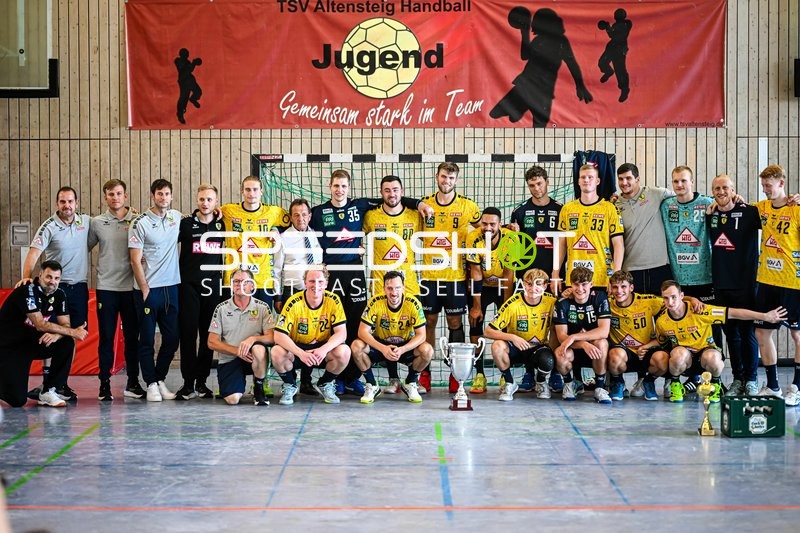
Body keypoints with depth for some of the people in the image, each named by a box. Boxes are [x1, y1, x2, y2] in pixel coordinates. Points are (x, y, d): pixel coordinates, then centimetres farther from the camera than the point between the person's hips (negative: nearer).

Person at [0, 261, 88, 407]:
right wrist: (73, 332, -28)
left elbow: (65, 325, -5)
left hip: (33, 343, 7)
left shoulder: (59, 295, 0)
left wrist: (56, 335, -29)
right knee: (17, 401, -17)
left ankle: (48, 391, -10)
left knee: (67, 344, -21)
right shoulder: (27, 291, -21)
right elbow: (40, 325, -28)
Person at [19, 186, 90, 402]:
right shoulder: (49, 227, -7)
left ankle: (62, 383, 15)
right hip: (57, 287, -4)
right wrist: (26, 276, -32)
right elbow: (34, 253, -15)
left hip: (79, 287, 4)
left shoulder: (86, 222, 6)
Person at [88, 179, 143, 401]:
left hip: (131, 287, 0)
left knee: (132, 336, 6)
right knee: (106, 337, 3)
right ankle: (104, 384, 10)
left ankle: (133, 383, 16)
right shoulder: (96, 223, 4)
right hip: (106, 287, 0)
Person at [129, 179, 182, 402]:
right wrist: (145, 289, -11)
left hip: (172, 286, 5)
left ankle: (160, 379, 23)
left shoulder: (177, 217, 8)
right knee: (147, 339, 1)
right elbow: (135, 260, -8)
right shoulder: (140, 223, -6)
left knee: (172, 338, 8)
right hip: (148, 289, -5)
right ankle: (151, 384, 9)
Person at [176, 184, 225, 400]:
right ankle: (188, 383, 1)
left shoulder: (222, 224, 8)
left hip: (212, 285, 3)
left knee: (209, 335, 4)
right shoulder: (185, 223, 0)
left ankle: (202, 382, 12)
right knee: (188, 333, -3)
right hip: (188, 285, -2)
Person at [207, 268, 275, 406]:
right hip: (228, 360, 1)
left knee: (259, 348, -37)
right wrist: (237, 351, -14)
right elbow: (212, 342, -1)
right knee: (232, 399, -21)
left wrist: (253, 339, -27)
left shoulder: (262, 307, 2)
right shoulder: (222, 309, 2)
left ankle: (259, 389, -10)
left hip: (251, 357, 0)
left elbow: (272, 337, -7)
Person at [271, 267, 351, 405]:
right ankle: (289, 386, 1)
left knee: (344, 351, -29)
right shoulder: (294, 303, -19)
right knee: (277, 352, -32)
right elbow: (279, 335, -23)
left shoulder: (333, 300, -13)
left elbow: (341, 333, -17)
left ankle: (325, 384, 3)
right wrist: (301, 353, -39)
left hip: (323, 348, 1)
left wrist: (324, 349, -37)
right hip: (297, 348, -1)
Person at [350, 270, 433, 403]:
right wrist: (383, 348, -37)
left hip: (406, 347, 0)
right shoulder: (375, 303, -19)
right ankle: (372, 386, -4)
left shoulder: (413, 304, -19)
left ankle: (410, 384, 0)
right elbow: (363, 331, -21)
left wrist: (402, 350, -36)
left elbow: (421, 335, -19)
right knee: (357, 346, -29)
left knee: (427, 350, -29)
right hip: (380, 344, 0)